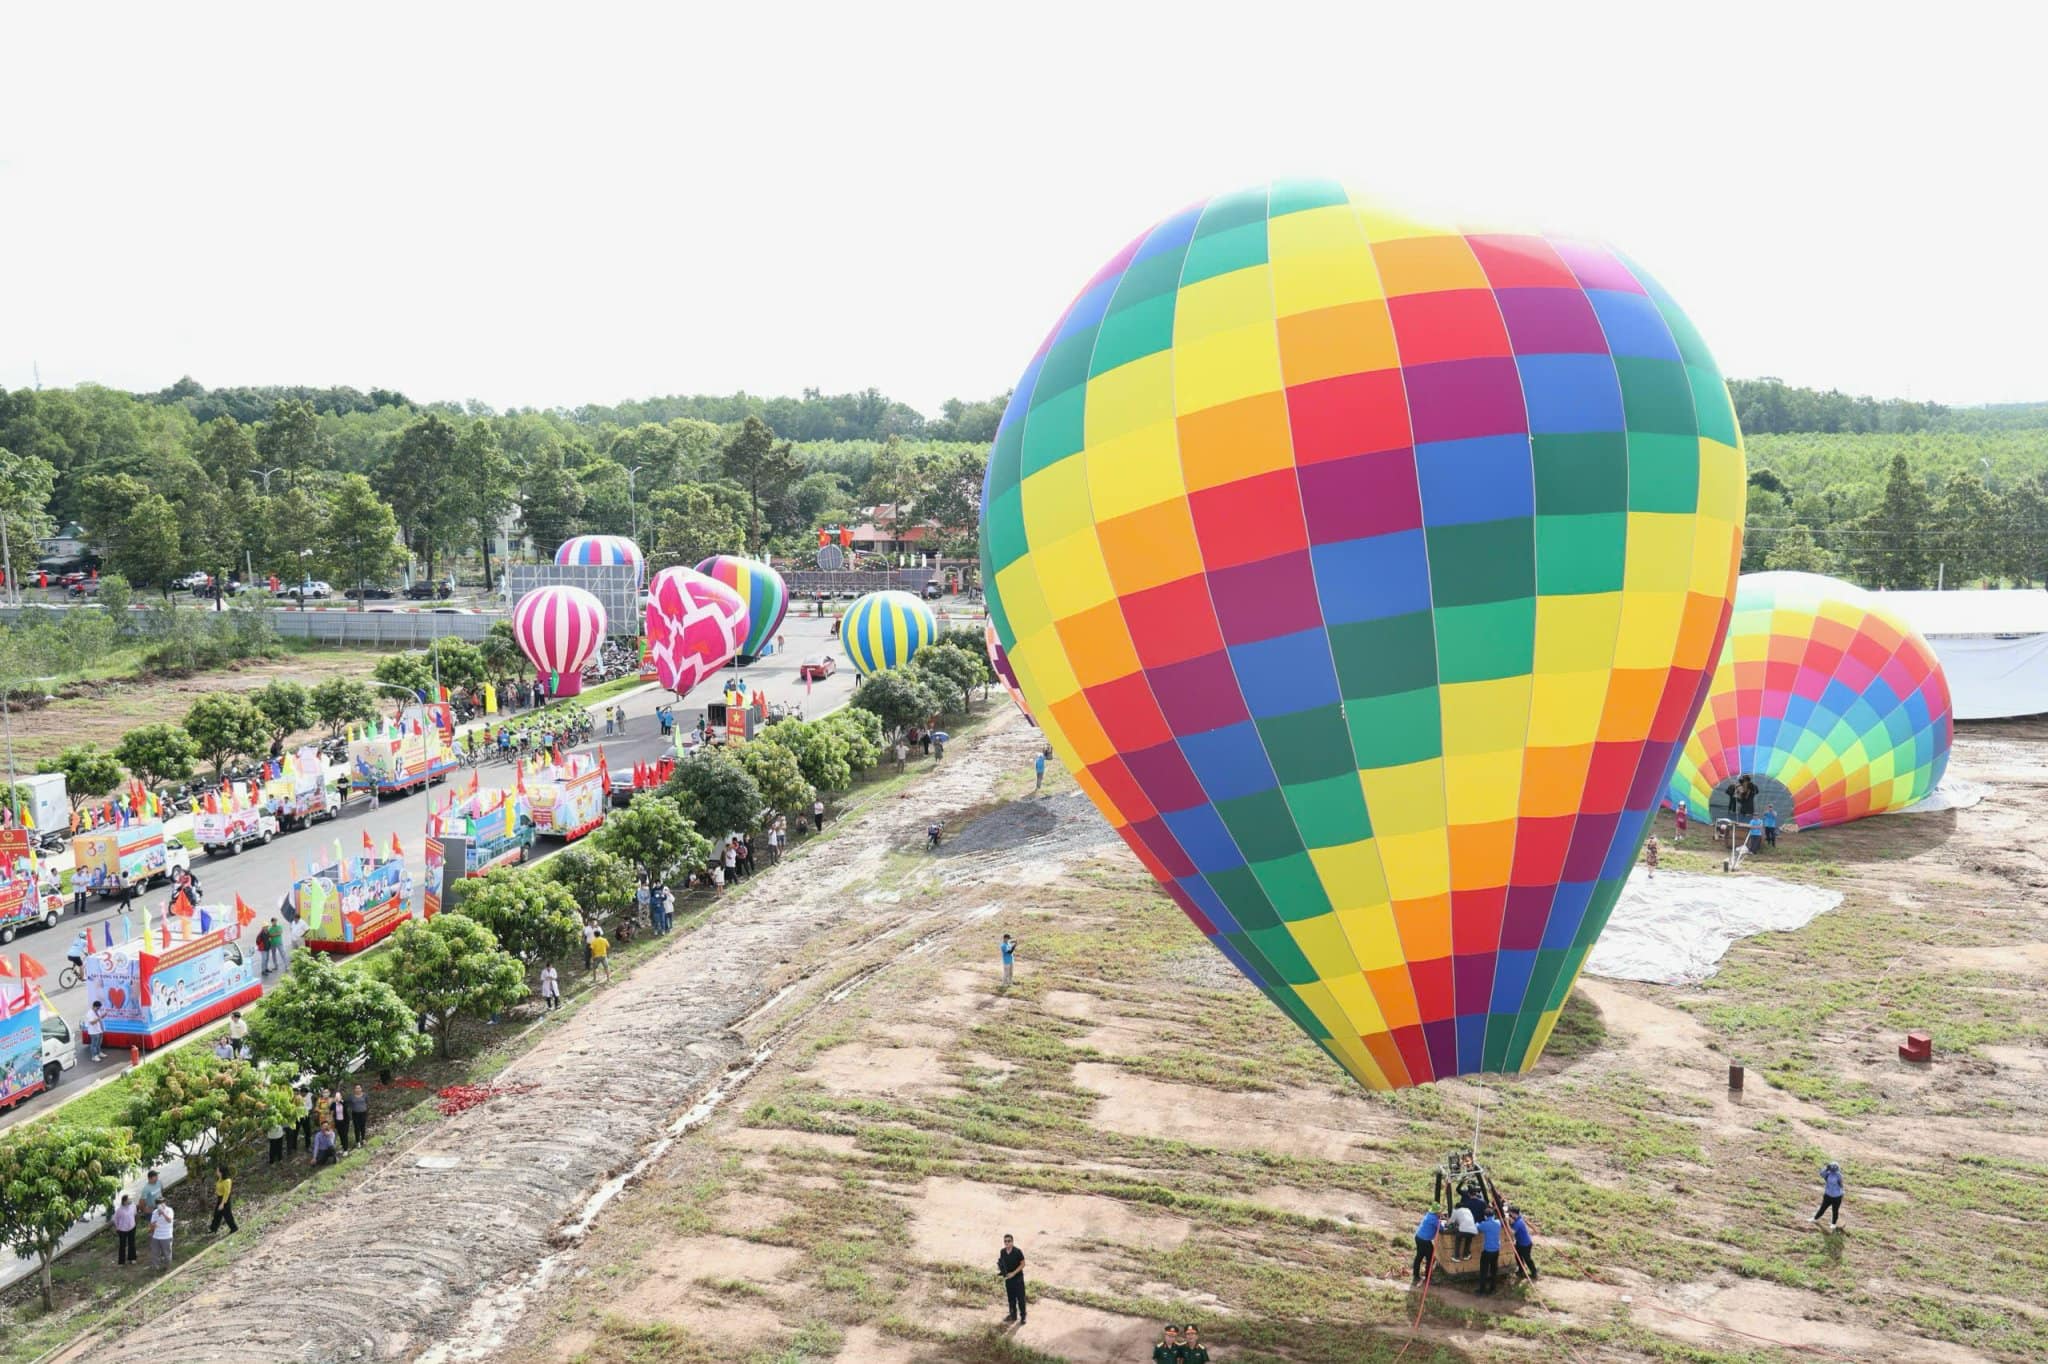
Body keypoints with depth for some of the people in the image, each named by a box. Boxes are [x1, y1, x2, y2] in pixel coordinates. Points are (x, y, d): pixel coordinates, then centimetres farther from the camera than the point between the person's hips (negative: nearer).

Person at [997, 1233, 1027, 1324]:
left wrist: (1013, 1273, -19)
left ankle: (1023, 1317, 12)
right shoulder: (1003, 1252, -2)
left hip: (1018, 1278, -5)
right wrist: (1000, 1269, -9)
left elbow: (1023, 1264, -12)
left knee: (1020, 1298, 1)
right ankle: (1013, 1315, 31)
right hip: (1008, 1278, 5)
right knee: (1011, 1298, 16)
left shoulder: (1017, 1252, -17)